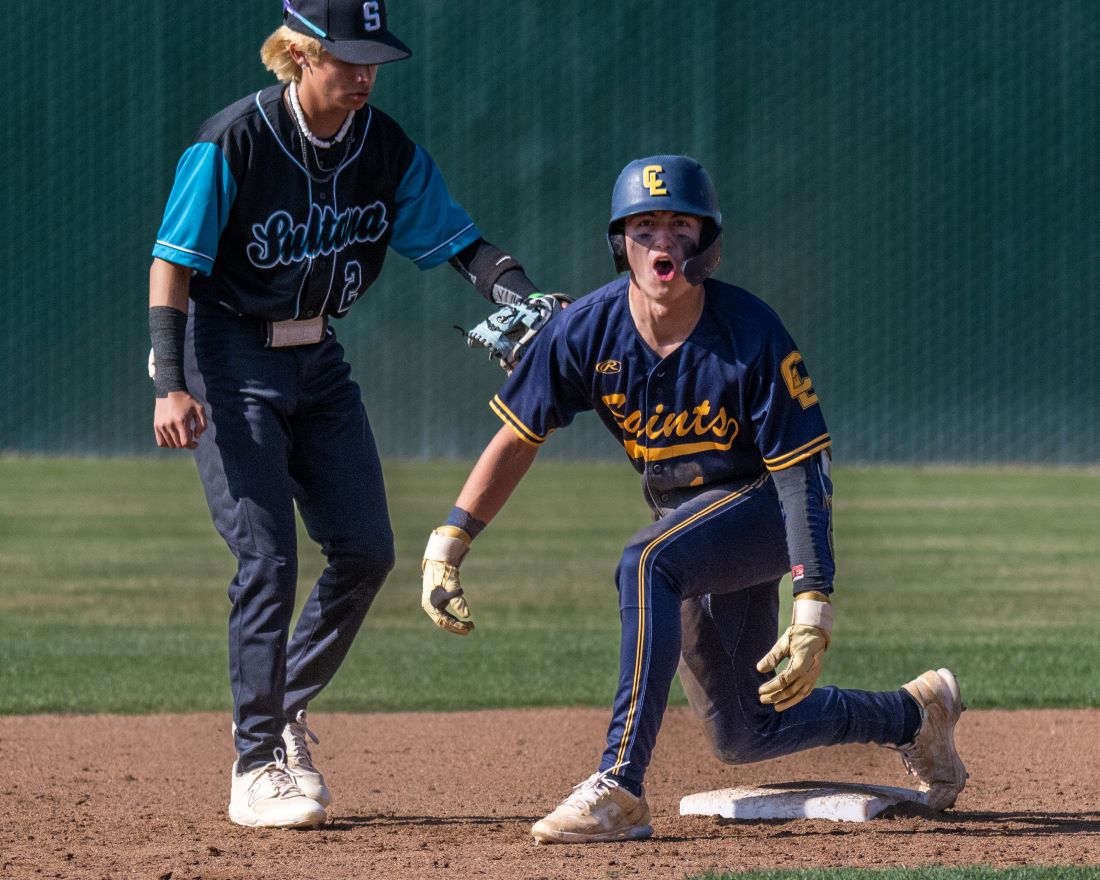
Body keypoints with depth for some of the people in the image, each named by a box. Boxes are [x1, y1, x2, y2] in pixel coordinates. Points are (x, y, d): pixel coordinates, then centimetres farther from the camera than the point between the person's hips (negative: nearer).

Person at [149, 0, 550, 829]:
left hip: (318, 360, 6)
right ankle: (256, 768, -6)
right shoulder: (232, 143, -19)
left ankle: (288, 712, 25)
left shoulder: (387, 148, -3)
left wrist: (523, 298, -22)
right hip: (230, 361, -6)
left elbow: (460, 241, -3)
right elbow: (173, 267, -17)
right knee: (267, 555, -13)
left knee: (366, 550, 4)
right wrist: (172, 386, -25)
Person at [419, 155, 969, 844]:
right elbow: (519, 438, -5)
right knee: (744, 736, 13)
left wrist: (814, 612, -32)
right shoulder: (588, 331, -15)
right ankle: (916, 714, 40)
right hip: (686, 522, 6)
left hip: (762, 504, -6)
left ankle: (621, 789, -36)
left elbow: (803, 473, -25)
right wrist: (446, 548, -14)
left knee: (648, 565, -37)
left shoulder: (753, 336, -26)